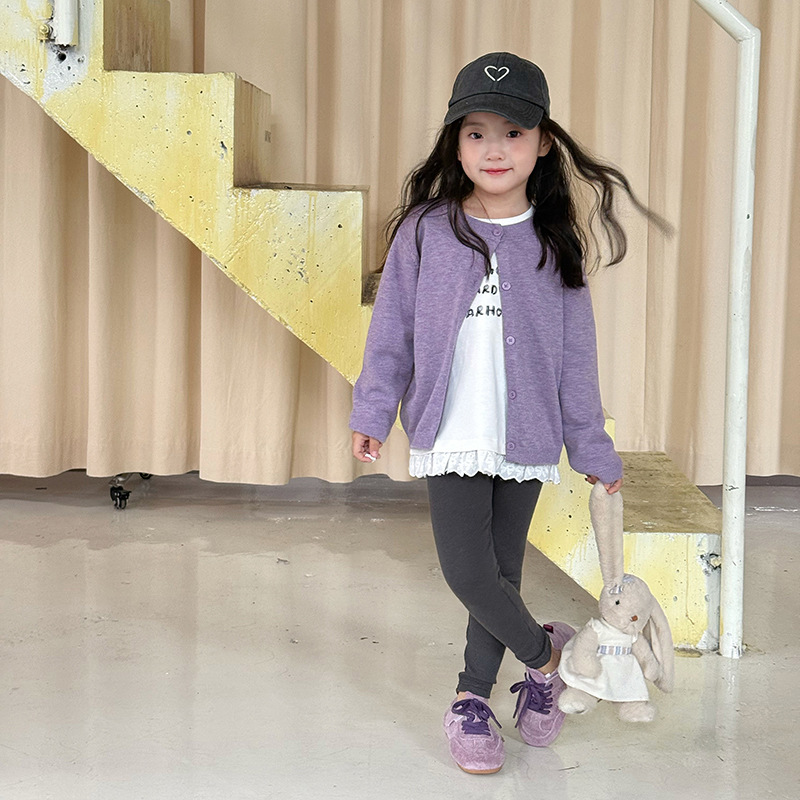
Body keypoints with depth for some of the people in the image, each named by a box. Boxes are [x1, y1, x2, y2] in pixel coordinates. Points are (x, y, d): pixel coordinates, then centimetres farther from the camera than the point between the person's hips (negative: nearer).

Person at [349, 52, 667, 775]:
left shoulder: (555, 243, 0)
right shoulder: (425, 231, -2)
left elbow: (575, 353, 5)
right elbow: (392, 328, 5)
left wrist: (592, 447, 7)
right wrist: (373, 411, 4)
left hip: (525, 439, 1)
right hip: (451, 437, -1)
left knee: (502, 575, 11)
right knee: (467, 574, -9)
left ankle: (473, 697, 31)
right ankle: (545, 650, 19)